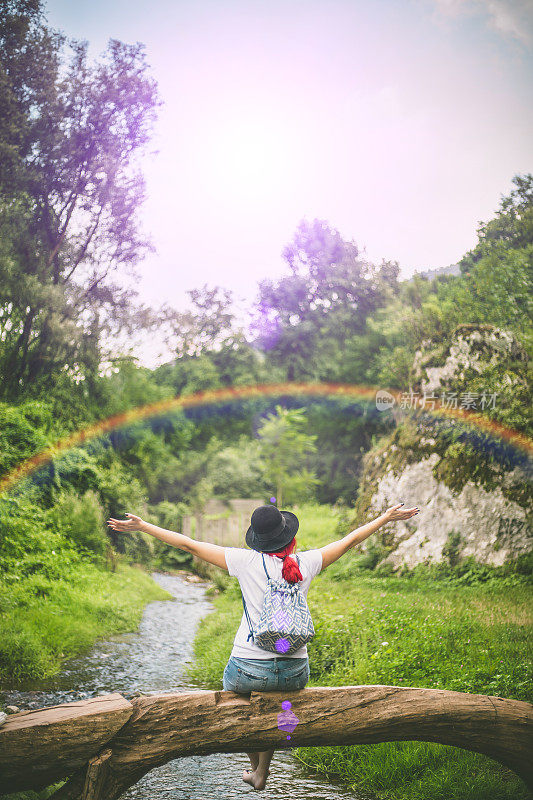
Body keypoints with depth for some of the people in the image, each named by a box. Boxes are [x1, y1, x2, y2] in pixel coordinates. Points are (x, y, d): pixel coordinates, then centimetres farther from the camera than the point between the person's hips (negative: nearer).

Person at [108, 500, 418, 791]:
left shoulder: (247, 560, -7)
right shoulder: (307, 563, 0)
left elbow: (189, 544, -3)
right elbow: (350, 540, 13)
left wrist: (142, 526, 5)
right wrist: (386, 518, 26)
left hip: (249, 668, -3)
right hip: (296, 673, 3)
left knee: (233, 691, 33)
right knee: (273, 703, 37)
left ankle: (256, 765, 44)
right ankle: (262, 772, 46)